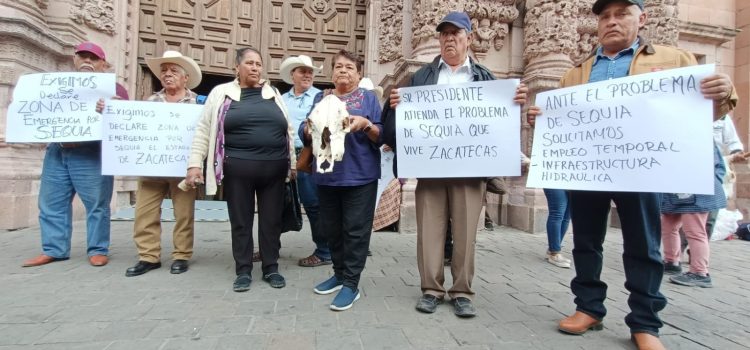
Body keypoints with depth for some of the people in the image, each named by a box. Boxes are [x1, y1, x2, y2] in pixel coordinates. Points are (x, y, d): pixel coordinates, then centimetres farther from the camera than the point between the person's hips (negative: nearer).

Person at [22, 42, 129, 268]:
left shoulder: (112, 87, 5)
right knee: (51, 203, 7)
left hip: (92, 153, -6)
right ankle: (53, 249, 17)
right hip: (57, 151, 6)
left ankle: (98, 250, 6)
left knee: (96, 203, -3)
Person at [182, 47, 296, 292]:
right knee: (241, 221, 7)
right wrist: (195, 164, -3)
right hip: (238, 168, -1)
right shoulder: (221, 93, 6)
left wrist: (293, 164, 10)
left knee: (271, 220, 8)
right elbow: (203, 130, 5)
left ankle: (271, 268, 22)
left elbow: (288, 130, 13)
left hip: (274, 168, 2)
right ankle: (243, 271, 21)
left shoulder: (273, 94, 12)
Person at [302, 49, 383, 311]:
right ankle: (339, 273, 29)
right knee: (331, 229, 12)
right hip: (327, 174, 4)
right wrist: (310, 127, -13)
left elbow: (381, 136, -1)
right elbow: (305, 133, 10)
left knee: (355, 230, -2)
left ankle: (351, 283, 8)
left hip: (359, 175, -4)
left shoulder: (368, 98, 5)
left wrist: (366, 125, -20)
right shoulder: (321, 98, 15)